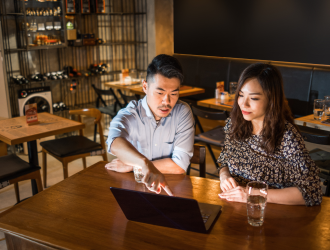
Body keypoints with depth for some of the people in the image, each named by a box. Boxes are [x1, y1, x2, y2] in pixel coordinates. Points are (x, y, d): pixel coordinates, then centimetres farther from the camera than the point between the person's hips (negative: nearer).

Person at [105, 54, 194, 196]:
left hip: (171, 189, 1)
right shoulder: (129, 115, -9)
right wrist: (145, 164, -49)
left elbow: (180, 165, -12)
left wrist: (131, 165, -12)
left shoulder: (182, 112, -6)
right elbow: (115, 143, -31)